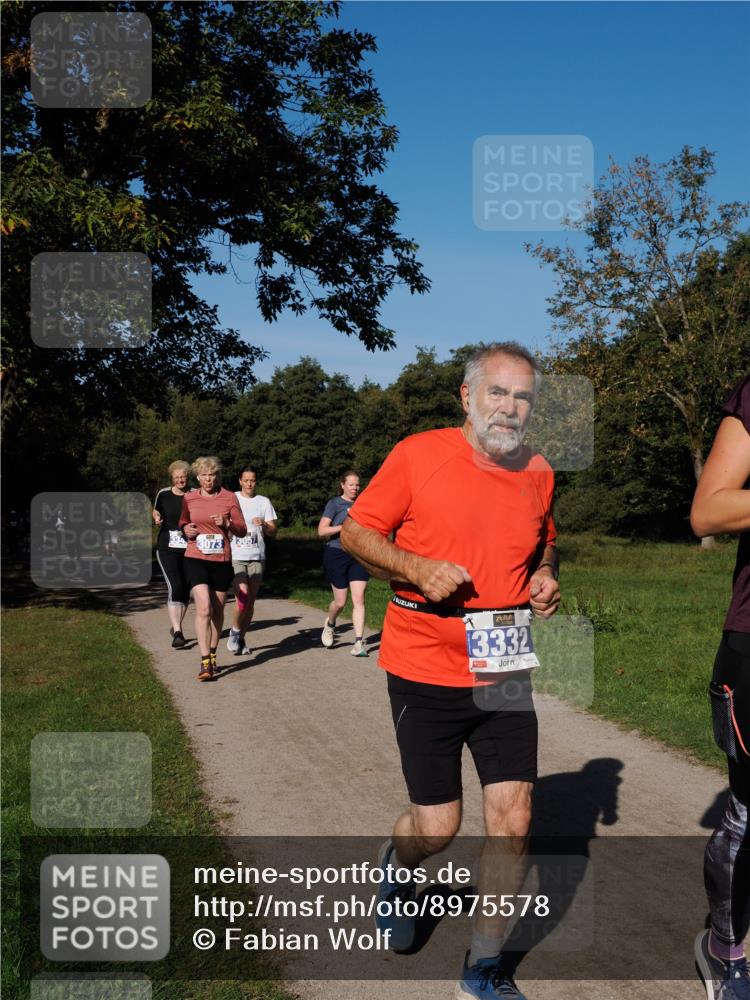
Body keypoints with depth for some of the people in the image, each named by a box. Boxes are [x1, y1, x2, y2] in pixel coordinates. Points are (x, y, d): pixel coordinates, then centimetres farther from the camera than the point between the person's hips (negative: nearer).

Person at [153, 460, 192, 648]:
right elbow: (156, 511, 18)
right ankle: (177, 632, -17)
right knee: (175, 586, -16)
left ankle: (176, 625, 29)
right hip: (167, 548, -1)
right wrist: (156, 518, -4)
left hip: (190, 549, 2)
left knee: (185, 589, 8)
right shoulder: (163, 494, 3)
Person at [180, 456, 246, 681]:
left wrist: (227, 523, -17)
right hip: (196, 559, -1)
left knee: (217, 610, 13)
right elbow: (183, 522, 20)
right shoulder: (189, 498, 4)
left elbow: (242, 530, 2)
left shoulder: (229, 498, 0)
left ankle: (212, 655, 32)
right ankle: (205, 663, -15)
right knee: (204, 608, -15)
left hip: (222, 561, 1)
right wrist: (186, 529, -2)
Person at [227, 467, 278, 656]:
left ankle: (241, 638, 19)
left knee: (251, 600, 4)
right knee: (243, 596, -18)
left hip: (257, 557, 2)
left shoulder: (264, 502, 9)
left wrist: (264, 525, -13)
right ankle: (235, 632, 5)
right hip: (235, 557, -2)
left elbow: (273, 532, 7)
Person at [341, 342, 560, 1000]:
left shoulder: (538, 474, 6)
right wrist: (417, 567, -20)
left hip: (505, 670, 4)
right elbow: (356, 532, -3)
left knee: (513, 817, 0)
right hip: (425, 672, -3)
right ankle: (397, 869, 42)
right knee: (438, 825, 3)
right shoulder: (417, 455, -8)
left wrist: (546, 578, 2)